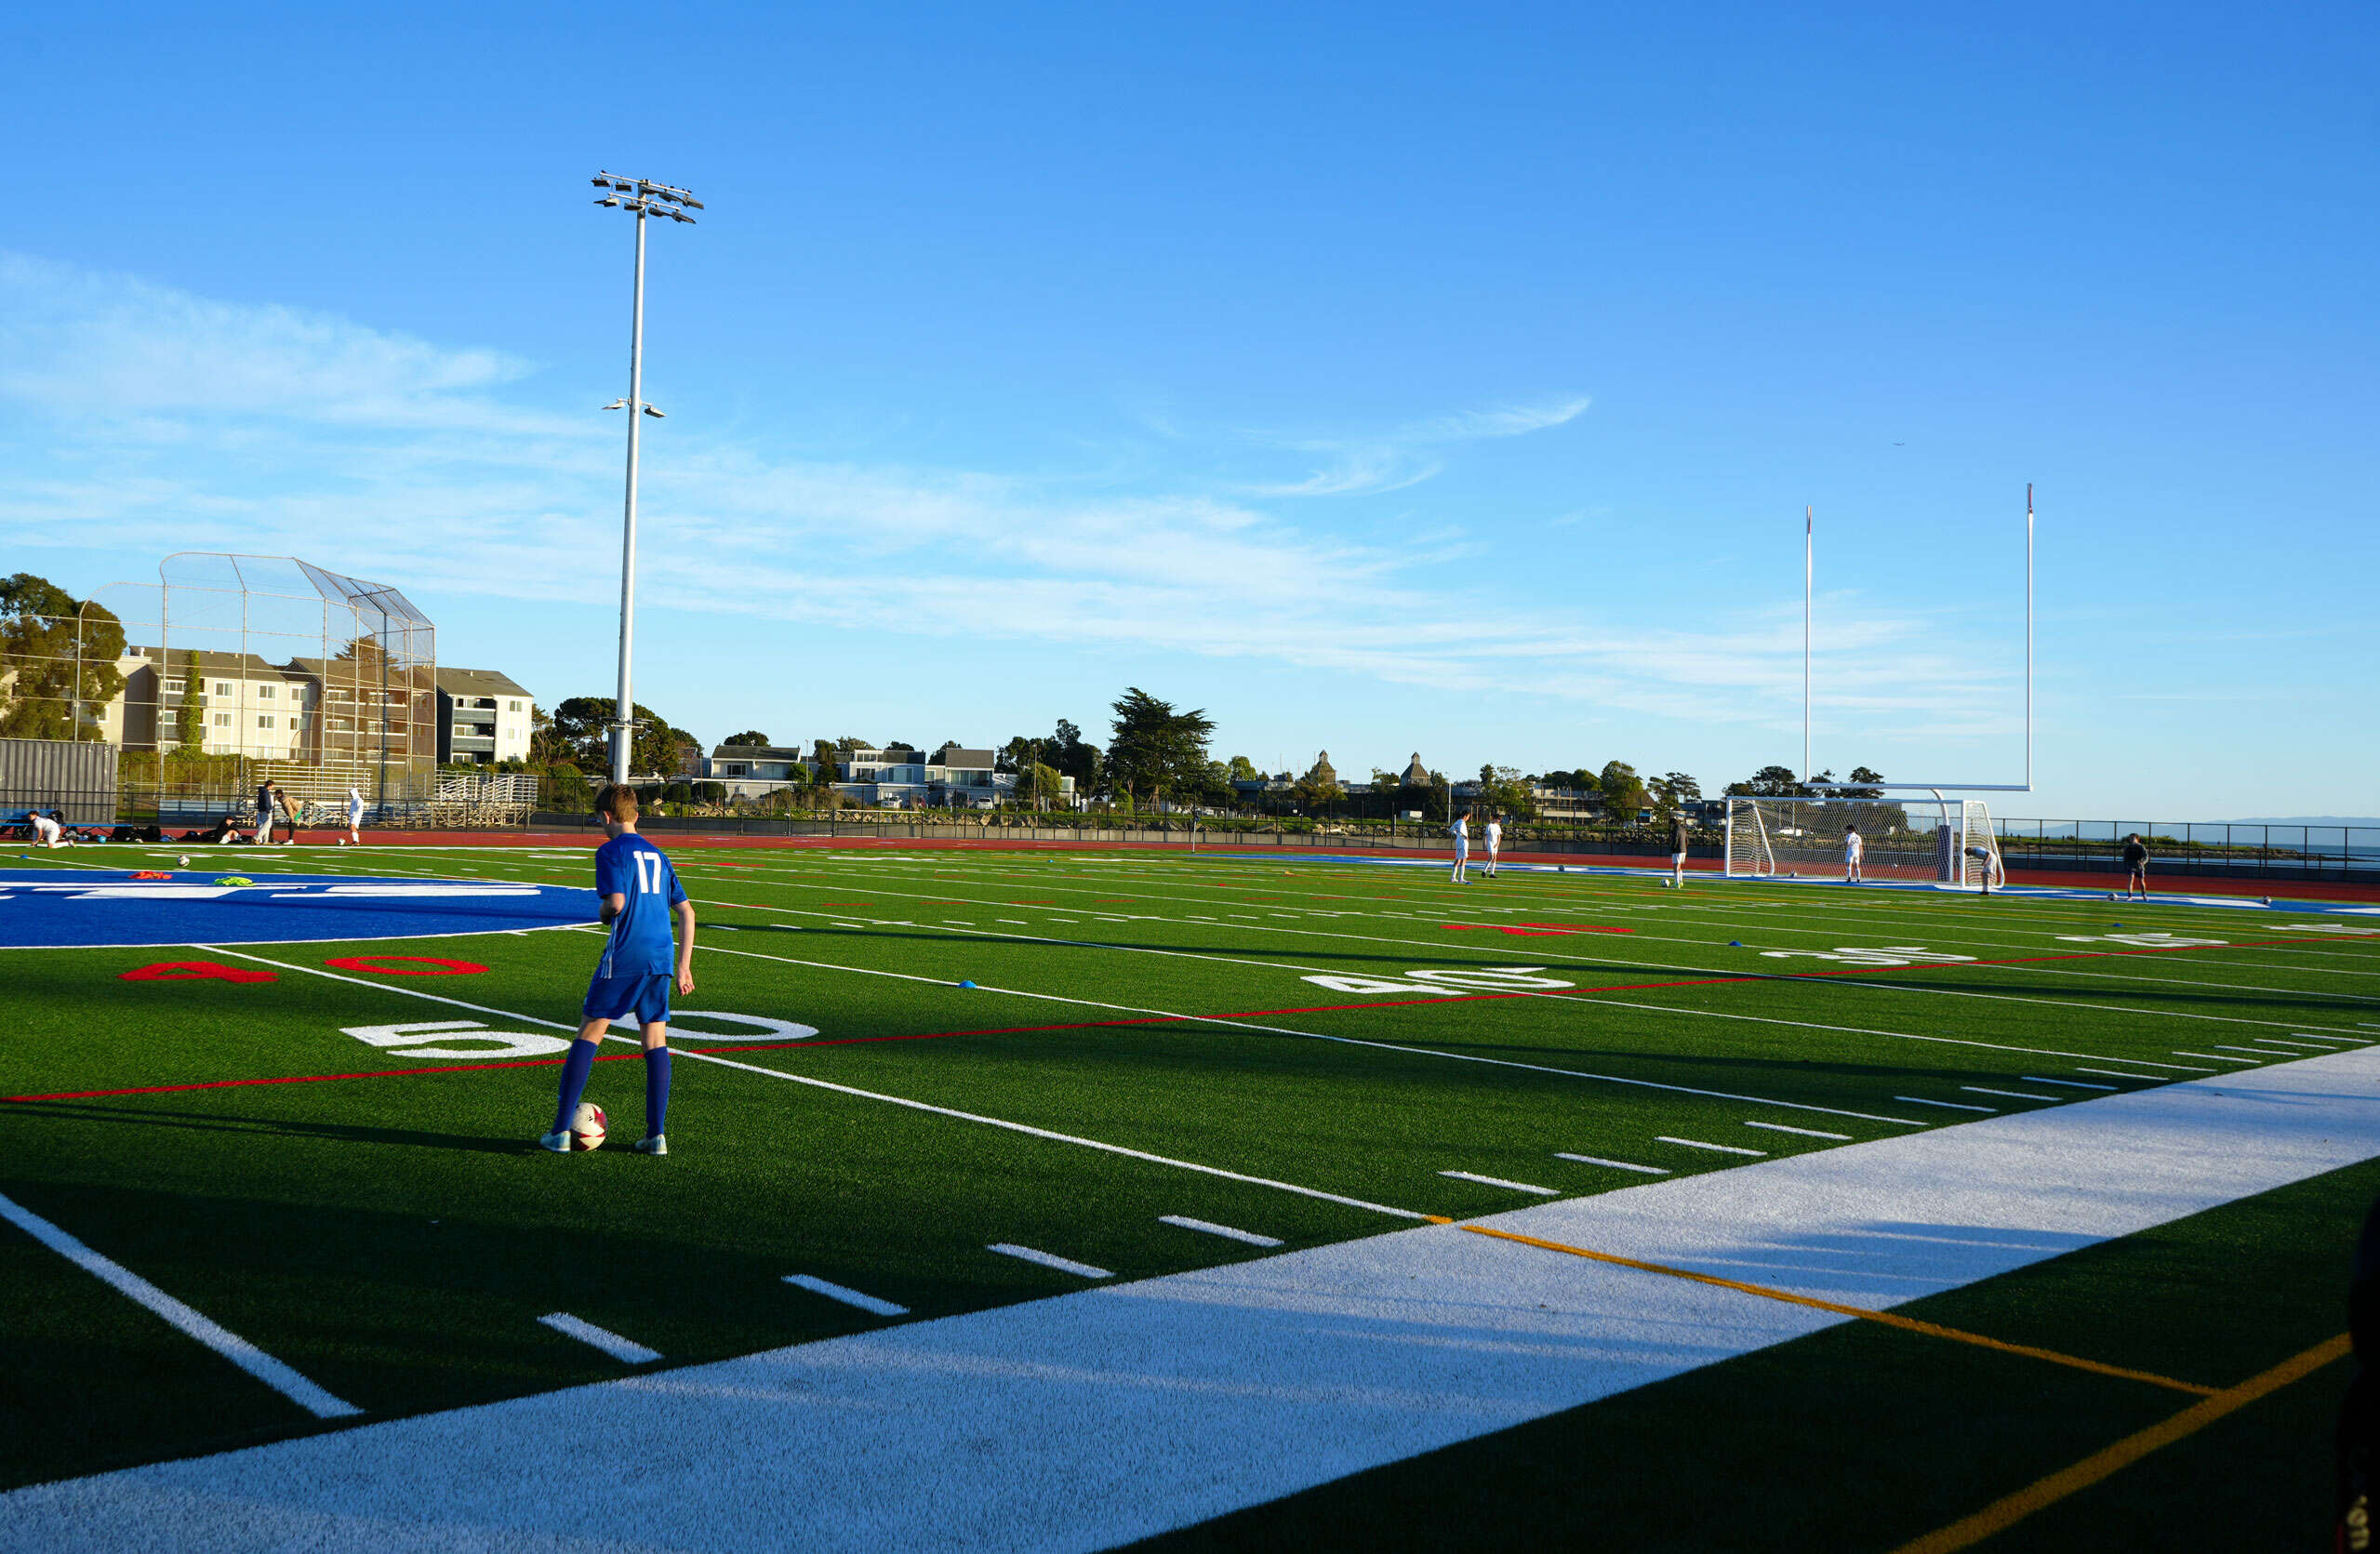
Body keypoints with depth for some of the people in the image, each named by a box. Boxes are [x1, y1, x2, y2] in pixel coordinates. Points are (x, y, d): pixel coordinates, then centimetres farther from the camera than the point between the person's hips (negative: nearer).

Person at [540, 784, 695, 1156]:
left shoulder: (611, 851, -2)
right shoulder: (657, 855, 18)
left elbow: (616, 903, -18)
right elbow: (686, 912, 17)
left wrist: (602, 912, 6)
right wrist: (684, 966, 19)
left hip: (625, 958, -6)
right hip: (661, 958, 6)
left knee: (589, 1033, 3)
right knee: (656, 1039, 8)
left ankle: (561, 1131, 4)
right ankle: (656, 1135, 6)